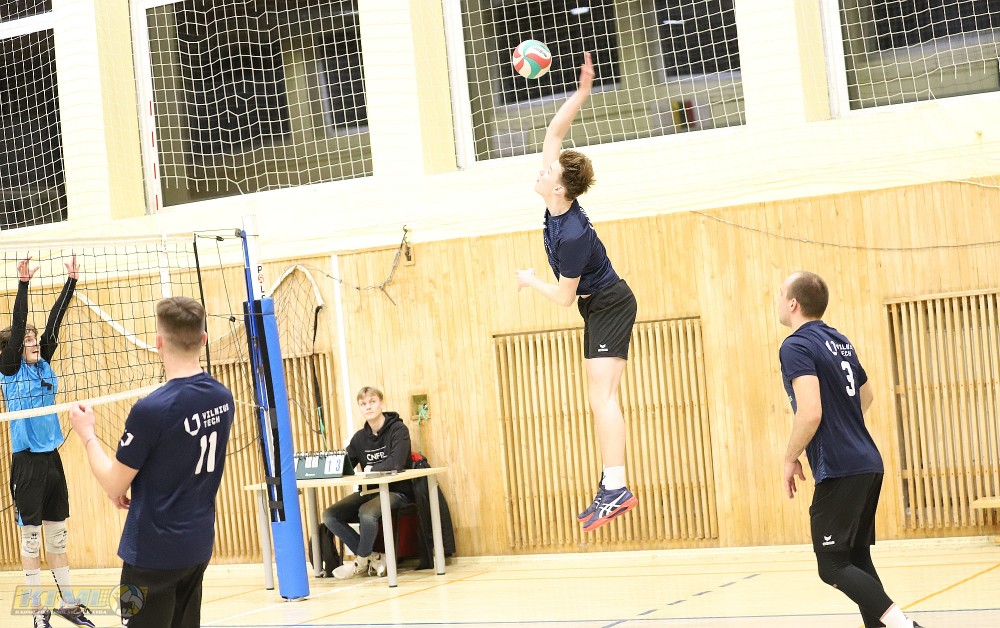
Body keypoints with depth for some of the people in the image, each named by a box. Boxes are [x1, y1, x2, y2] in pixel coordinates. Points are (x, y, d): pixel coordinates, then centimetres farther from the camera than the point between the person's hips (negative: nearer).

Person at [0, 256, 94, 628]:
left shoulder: (43, 365, 9)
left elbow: (54, 322, 7)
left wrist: (71, 282, 4)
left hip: (52, 458, 6)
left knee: (57, 536, 11)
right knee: (31, 537, 1)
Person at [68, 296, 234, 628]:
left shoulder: (151, 410, -23)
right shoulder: (223, 398, -1)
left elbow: (114, 487, -11)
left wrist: (87, 434, 2)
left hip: (153, 553, -7)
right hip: (199, 546, 7)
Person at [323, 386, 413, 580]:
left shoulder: (398, 429, -9)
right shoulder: (360, 437, 10)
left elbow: (396, 463, -25)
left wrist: (371, 469, -14)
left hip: (396, 491, -7)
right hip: (370, 491, 7)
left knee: (367, 513, -36)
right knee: (330, 515, -13)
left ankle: (362, 560, -8)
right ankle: (373, 558, -4)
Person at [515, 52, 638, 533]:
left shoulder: (572, 236, -29)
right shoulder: (557, 204, -7)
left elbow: (564, 296, -18)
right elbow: (554, 132, -1)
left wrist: (529, 281, -2)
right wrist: (581, 93, -8)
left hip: (609, 306, -10)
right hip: (600, 306, 10)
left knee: (601, 396, -17)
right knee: (600, 398, 11)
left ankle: (616, 489, -23)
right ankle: (611, 485, 16)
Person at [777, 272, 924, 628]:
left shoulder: (796, 347, -12)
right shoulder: (840, 341, 15)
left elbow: (810, 414, -22)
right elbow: (866, 396, 29)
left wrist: (791, 459, -9)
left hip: (838, 472, -9)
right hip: (868, 464, 9)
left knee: (833, 566, -5)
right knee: (857, 559, 14)